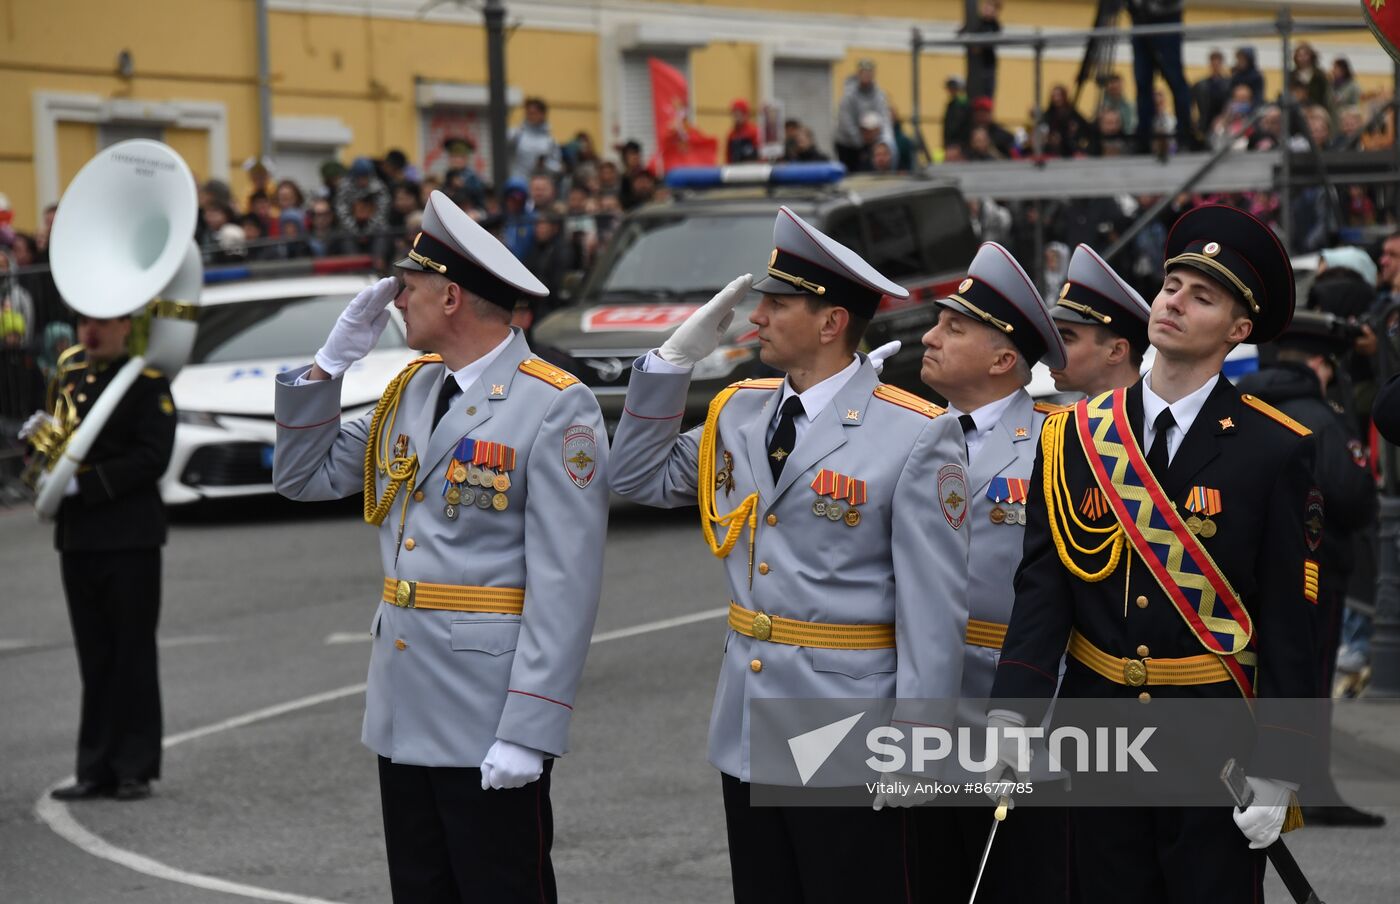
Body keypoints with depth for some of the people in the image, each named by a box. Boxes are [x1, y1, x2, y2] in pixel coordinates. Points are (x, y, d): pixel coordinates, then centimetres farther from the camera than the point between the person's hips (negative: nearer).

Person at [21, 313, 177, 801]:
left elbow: (151, 458, -15)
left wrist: (83, 484, -20)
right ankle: (97, 767, 13)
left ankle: (135, 769, 5)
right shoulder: (70, 374, 13)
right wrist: (40, 436, -1)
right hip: (77, 536, 6)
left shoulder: (148, 382, -6)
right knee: (95, 656, 9)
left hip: (129, 537, -6)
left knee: (133, 653, 0)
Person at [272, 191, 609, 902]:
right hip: (403, 710, 8)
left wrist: (528, 732, -21)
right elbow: (304, 477, 17)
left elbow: (564, 583, -17)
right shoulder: (410, 390, 11)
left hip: (489, 720, -8)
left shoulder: (556, 409, -13)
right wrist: (332, 361, 5)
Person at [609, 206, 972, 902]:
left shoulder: (916, 437, -13)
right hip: (747, 735, 7)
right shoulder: (740, 413, 8)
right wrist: (675, 359, 4)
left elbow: (933, 608, -14)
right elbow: (640, 479, 14)